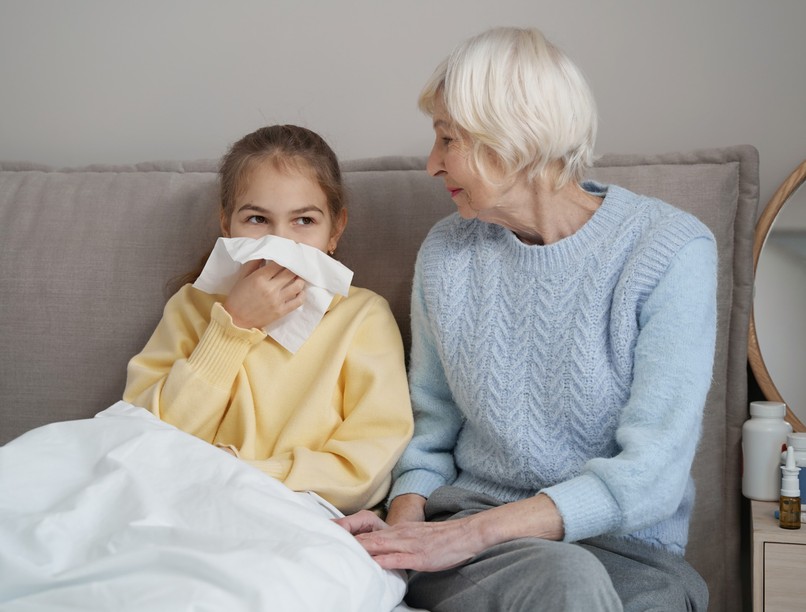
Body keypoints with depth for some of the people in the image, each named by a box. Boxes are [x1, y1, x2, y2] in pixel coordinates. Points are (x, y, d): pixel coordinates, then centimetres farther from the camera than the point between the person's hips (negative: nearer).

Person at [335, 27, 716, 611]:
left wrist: (471, 532, -24)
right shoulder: (446, 253, 5)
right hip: (460, 523, 2)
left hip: (626, 549, -1)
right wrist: (405, 520, -9)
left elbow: (650, 474, -16)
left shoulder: (671, 250, -9)